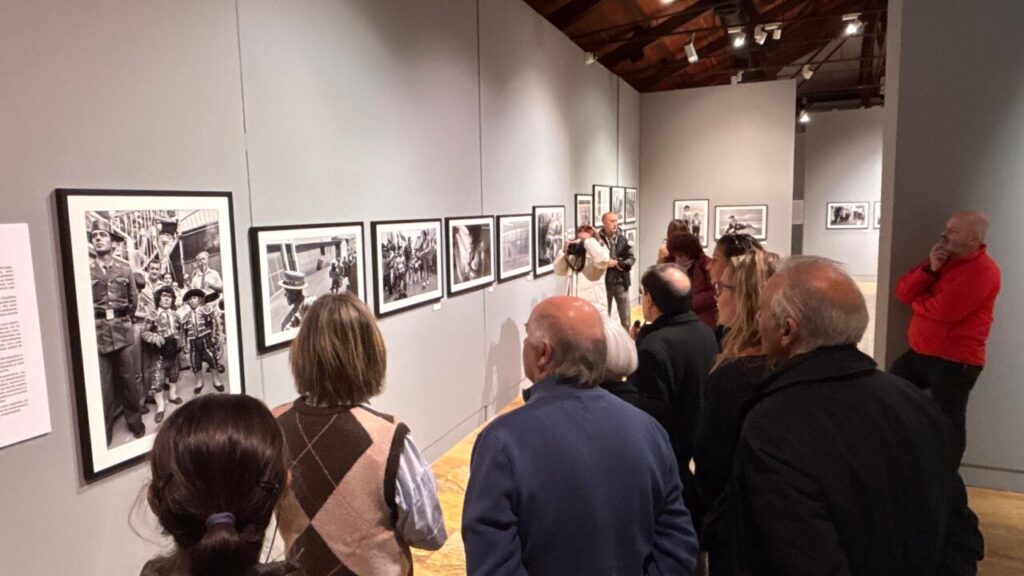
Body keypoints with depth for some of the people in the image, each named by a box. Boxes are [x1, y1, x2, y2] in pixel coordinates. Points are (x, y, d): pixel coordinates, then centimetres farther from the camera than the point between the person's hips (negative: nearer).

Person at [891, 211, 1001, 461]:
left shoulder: (982, 271, -16)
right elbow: (902, 292, 4)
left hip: (954, 361, -8)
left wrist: (917, 300, -4)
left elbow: (943, 310, -26)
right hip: (920, 352, 9)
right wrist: (929, 268, -12)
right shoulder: (943, 258, 11)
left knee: (948, 425, 4)